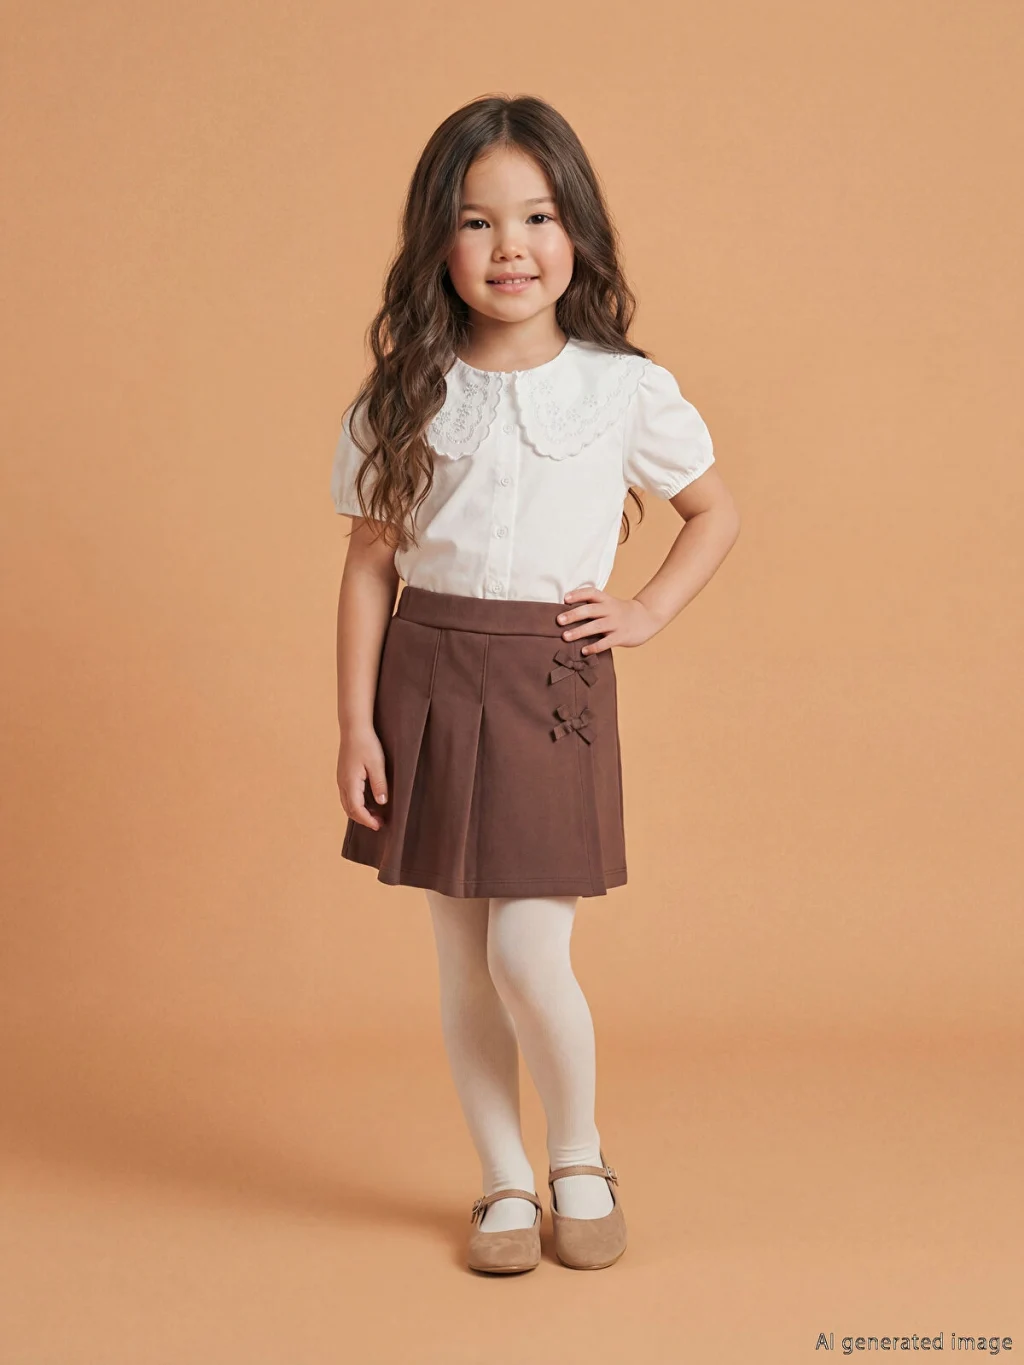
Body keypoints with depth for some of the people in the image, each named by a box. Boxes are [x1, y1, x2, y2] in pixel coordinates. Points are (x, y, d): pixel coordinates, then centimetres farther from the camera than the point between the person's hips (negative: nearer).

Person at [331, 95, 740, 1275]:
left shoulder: (626, 391, -3)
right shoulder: (402, 399, 0)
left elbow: (717, 515, 11)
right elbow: (369, 565, 2)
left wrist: (645, 613, -2)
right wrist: (356, 724, -2)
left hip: (553, 682, -2)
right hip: (427, 678, 2)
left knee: (527, 955, -8)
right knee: (461, 960, 9)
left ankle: (581, 1160, 20)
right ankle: (504, 1182, 26)